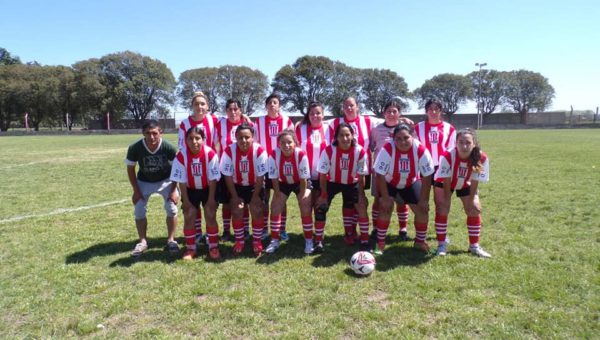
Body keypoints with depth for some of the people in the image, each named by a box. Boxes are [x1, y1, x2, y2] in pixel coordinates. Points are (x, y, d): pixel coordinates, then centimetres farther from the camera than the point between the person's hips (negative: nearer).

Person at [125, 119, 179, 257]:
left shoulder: (168, 148, -29)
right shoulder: (135, 148, -27)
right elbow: (130, 169, -10)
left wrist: (174, 189, -17)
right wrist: (136, 190, -12)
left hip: (166, 180, -1)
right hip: (144, 181, 1)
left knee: (172, 209, -10)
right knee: (139, 211, -4)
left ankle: (171, 240, 5)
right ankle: (143, 241, 14)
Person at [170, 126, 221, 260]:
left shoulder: (210, 154, -24)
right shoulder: (181, 156, -21)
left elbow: (212, 179, -16)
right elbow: (181, 181, -13)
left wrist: (211, 198, -13)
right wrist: (185, 200, -11)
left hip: (208, 189, -1)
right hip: (190, 190, 1)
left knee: (210, 216, -5)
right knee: (189, 218, -1)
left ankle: (213, 247, 11)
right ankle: (190, 248, 13)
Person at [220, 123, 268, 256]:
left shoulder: (259, 151, -25)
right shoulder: (229, 151, -23)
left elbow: (260, 177, -16)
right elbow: (228, 176, -14)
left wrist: (255, 196, -14)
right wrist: (235, 196, -13)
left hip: (255, 186, -1)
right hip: (236, 186, 1)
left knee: (257, 211, -12)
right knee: (236, 212, -9)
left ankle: (257, 241, 7)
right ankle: (239, 241, 11)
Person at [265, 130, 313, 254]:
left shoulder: (301, 155, -32)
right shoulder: (274, 155, -28)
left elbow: (303, 179, -22)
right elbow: (274, 179, -17)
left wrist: (302, 198, -17)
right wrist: (278, 197, -14)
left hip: (300, 183, -2)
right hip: (283, 183, 2)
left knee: (306, 208, -13)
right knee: (275, 207, -5)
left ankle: (309, 240, 3)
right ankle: (274, 240, 11)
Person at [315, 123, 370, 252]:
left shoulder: (360, 152, -24)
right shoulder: (329, 151, -27)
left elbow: (361, 177, -11)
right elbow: (323, 175, -17)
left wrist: (361, 195, -10)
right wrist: (324, 195, -14)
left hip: (351, 183, 1)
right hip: (332, 182, 0)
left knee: (361, 206, -12)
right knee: (321, 207, -13)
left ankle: (365, 241, 4)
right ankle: (318, 241, 1)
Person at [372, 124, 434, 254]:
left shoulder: (421, 150, -28)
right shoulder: (387, 150, -33)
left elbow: (427, 177, -18)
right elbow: (380, 175, -25)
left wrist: (424, 200, -15)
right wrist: (385, 198, -23)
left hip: (411, 183, 2)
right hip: (389, 183, -2)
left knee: (423, 209, -3)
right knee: (385, 208, -18)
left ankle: (420, 241, 21)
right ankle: (380, 243, -1)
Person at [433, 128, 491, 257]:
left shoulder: (482, 158, -32)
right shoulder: (448, 156, -39)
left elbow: (474, 183, -21)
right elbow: (446, 182, -27)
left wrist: (470, 203, -16)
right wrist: (447, 201, -20)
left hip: (465, 184, 3)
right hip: (444, 183, -3)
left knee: (475, 209, -3)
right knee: (442, 208, -17)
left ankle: (474, 245, 13)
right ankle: (442, 244, -2)